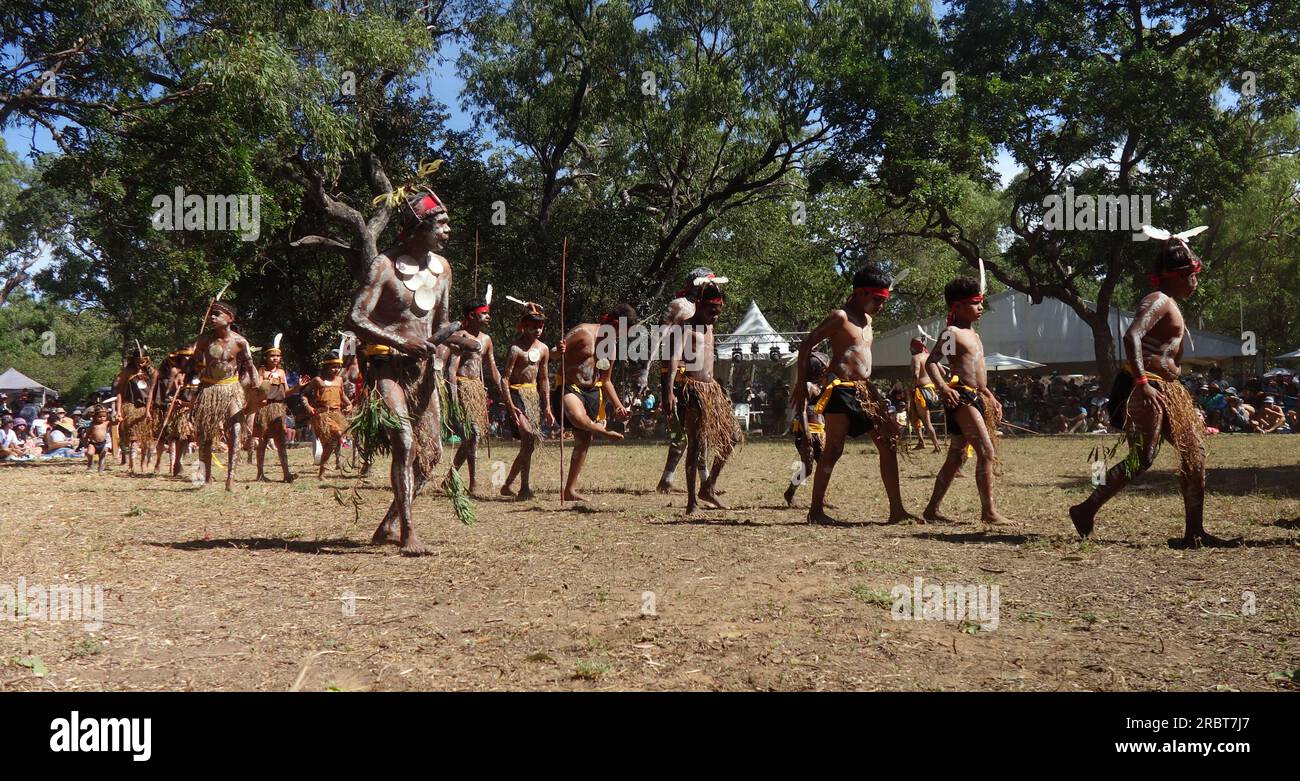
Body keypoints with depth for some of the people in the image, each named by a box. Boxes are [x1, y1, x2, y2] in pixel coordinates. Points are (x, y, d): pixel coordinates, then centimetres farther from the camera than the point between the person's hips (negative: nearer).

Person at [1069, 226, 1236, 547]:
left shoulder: (1171, 304, 19)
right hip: (1147, 387, -10)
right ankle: (1086, 510, -1)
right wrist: (1142, 383, -31)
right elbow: (1131, 337, -27)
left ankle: (1195, 531, 11)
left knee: (1194, 452, 7)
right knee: (1142, 458, -11)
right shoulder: (1158, 301, -13)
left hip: (1165, 388, 10)